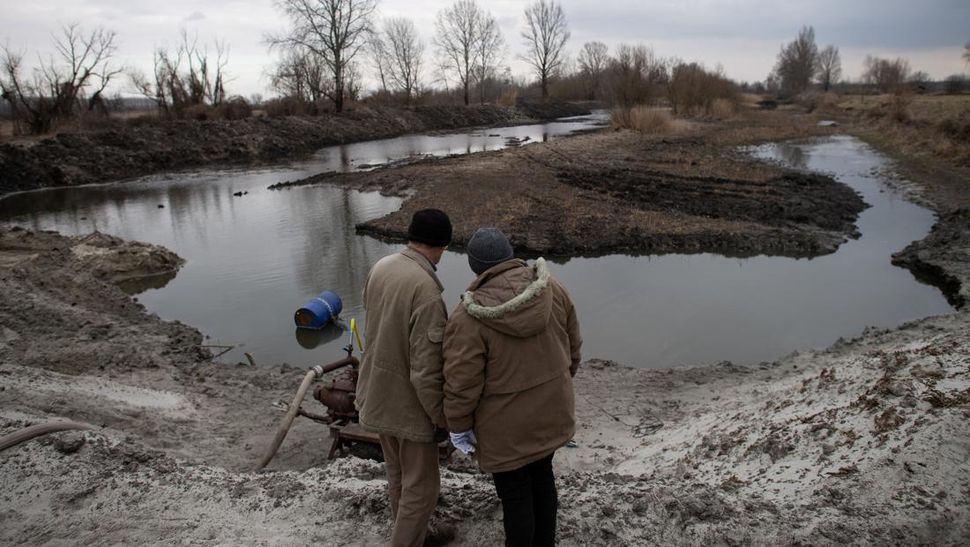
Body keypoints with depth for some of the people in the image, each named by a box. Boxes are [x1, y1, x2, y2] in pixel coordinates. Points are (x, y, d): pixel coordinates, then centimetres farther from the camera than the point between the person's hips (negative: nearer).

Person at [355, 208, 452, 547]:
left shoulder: (380, 268, -5)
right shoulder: (427, 290, -28)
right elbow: (426, 370, -26)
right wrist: (443, 416, -11)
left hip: (378, 393, 8)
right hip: (409, 402, -8)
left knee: (398, 476, 24)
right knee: (421, 486, 10)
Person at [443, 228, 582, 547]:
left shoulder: (469, 317, -25)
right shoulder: (551, 289, -10)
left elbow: (462, 384, -20)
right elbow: (572, 344, 2)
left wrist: (458, 425, -5)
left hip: (508, 425, -6)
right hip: (550, 411, 6)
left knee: (514, 493, 12)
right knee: (541, 475, 25)